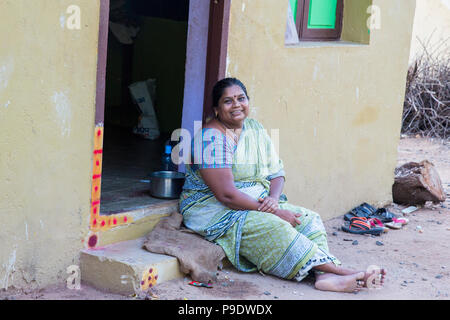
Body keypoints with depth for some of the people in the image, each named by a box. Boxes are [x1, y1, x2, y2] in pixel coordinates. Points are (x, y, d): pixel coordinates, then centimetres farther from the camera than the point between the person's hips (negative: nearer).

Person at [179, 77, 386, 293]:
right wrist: (273, 211, -21)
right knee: (274, 228, -30)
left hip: (258, 204, 8)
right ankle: (338, 269, -28)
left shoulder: (255, 129, 9)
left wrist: (273, 198, -13)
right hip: (214, 210, -8)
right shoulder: (212, 137, -16)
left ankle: (325, 275, -34)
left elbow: (277, 173, 11)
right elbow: (226, 194, -23)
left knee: (309, 219, -10)